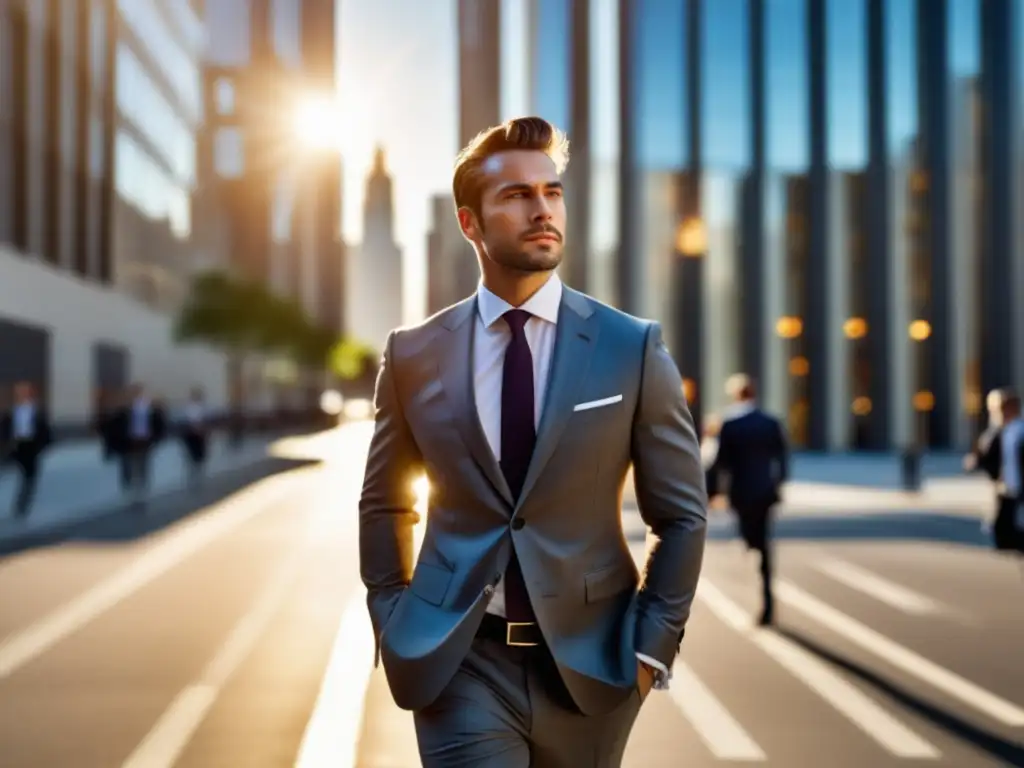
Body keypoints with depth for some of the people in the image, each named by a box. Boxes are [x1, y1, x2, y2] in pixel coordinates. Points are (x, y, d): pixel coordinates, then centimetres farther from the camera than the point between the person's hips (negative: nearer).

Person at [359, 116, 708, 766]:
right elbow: (384, 506, 13)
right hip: (458, 663, 0)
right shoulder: (414, 355, 0)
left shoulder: (634, 349, -4)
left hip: (587, 662, 1)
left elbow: (682, 516, 1)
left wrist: (652, 645, -4)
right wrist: (393, 625, 6)